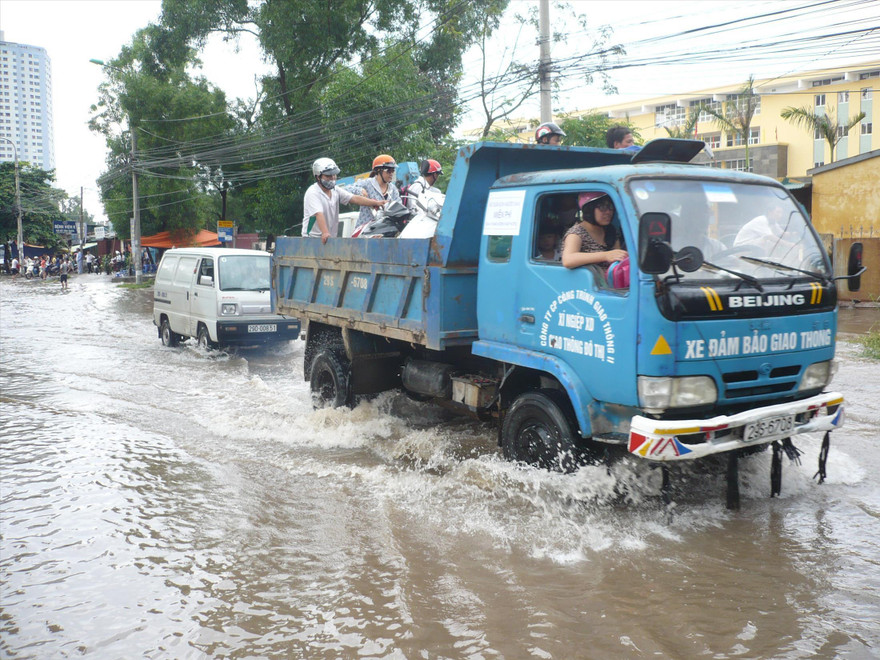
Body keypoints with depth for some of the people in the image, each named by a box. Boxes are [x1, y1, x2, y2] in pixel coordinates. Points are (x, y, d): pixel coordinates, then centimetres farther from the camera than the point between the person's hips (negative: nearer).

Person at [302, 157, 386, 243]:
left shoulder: (336, 190, 10)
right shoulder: (312, 193, -12)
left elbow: (355, 198, 0)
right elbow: (319, 214, -26)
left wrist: (376, 203, -12)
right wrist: (325, 233, -39)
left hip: (331, 237, 7)